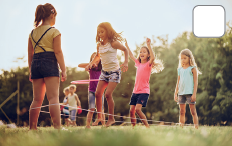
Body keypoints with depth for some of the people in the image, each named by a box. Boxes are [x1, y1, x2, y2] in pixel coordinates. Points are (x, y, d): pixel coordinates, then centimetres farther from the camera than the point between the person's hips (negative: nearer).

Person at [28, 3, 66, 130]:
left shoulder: (33, 32, 14)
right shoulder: (54, 32, -3)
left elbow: (30, 54, 15)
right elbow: (58, 52, -8)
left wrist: (31, 71, 20)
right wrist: (63, 70, -8)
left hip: (35, 64, 6)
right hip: (50, 63, -5)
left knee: (37, 99, 10)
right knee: (53, 97, -11)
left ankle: (32, 128, 12)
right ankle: (57, 127, -21)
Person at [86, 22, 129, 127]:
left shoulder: (113, 43, -11)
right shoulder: (99, 45, 6)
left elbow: (125, 50, 0)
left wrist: (126, 62, -12)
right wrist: (91, 63, 10)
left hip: (114, 71, -6)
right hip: (104, 71, 6)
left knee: (108, 94, -14)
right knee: (98, 94, -2)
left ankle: (111, 118, -3)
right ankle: (99, 117, 10)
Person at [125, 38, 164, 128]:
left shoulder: (148, 64, -2)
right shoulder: (138, 64, 14)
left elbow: (153, 58, -23)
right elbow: (131, 56, 29)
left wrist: (149, 45, -29)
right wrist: (126, 45, 31)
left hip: (144, 91, -6)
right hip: (135, 91, 6)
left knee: (138, 109, -20)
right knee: (131, 110, -1)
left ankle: (147, 126, -11)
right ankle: (133, 127, 9)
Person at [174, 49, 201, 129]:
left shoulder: (192, 68, 0)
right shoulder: (180, 69, 14)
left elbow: (195, 82, -3)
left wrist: (194, 94, -11)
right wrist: (175, 93, 11)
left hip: (190, 92, -5)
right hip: (181, 93, 5)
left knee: (193, 111, -5)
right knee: (182, 112, 5)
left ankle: (196, 127, -5)